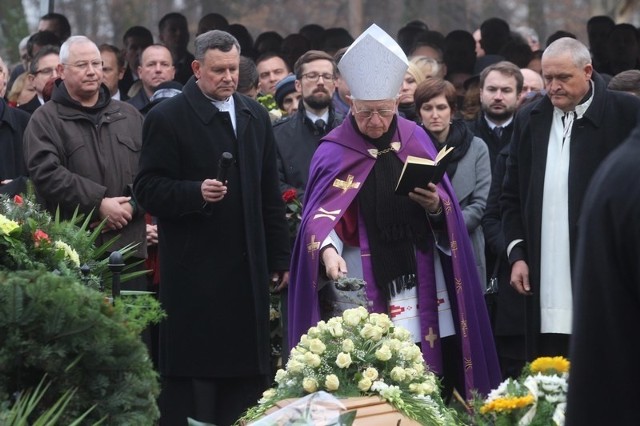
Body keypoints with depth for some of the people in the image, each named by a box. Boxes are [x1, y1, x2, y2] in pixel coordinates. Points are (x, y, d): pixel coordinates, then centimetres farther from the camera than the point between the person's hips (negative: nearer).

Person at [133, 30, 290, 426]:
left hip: (247, 269, 5)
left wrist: (280, 258, 13)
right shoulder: (167, 118, -4)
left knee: (246, 374, 4)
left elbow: (270, 194, 15)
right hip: (194, 270, -5)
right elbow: (148, 188, -7)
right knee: (193, 375, -2)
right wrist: (196, 192, -23)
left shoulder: (255, 116, 13)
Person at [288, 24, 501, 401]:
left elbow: (448, 208, 9)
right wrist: (328, 249, -28)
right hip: (362, 282, -3)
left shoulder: (416, 140, 8)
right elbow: (322, 213, -8)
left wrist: (436, 205, -13)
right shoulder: (335, 151, 0)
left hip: (420, 280, 3)